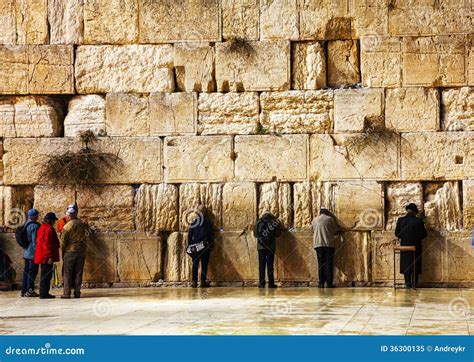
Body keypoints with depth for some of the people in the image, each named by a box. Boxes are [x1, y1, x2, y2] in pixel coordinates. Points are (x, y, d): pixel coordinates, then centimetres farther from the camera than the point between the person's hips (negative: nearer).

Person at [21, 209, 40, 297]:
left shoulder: (25, 225, 12)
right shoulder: (35, 226, -16)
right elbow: (35, 241, -18)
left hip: (26, 253, 9)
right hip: (33, 253, -9)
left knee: (26, 271, 13)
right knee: (32, 272, -4)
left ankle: (24, 290, 16)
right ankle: (30, 291, -3)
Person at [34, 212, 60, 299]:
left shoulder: (41, 227, 16)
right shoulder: (49, 229, -17)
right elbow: (48, 244, -22)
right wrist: (50, 256, -22)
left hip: (42, 256, 10)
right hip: (47, 256, -10)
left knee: (44, 275, 16)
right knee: (46, 275, -6)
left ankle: (43, 293, 20)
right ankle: (44, 293, -6)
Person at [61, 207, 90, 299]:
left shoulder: (66, 227, -10)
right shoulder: (83, 224, 1)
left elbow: (63, 241, -7)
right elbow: (87, 234, 10)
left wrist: (63, 250, 7)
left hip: (70, 251, -3)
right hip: (82, 250, 3)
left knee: (67, 273, 3)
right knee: (78, 272, 8)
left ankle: (67, 293, -2)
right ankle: (77, 292, 7)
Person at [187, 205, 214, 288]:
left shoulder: (193, 223, 2)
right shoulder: (207, 222, -3)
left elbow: (189, 236, 4)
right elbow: (211, 235, 0)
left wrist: (190, 246, 10)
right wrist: (211, 245, 8)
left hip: (195, 247, 2)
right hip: (205, 247, -2)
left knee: (195, 265, 7)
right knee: (204, 265, 3)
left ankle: (194, 282, 3)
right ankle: (203, 282, 0)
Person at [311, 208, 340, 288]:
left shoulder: (314, 220, 9)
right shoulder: (330, 219, 2)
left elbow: (312, 230, 20)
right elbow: (336, 231, 6)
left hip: (318, 244, 2)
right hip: (329, 244, -2)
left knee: (321, 264, 4)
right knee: (329, 264, 0)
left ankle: (321, 283, -1)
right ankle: (329, 283, -4)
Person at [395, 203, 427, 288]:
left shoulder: (400, 220, -7)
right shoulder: (418, 221, -14)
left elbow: (397, 233, -1)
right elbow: (423, 234, -10)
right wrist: (416, 238, 9)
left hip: (404, 246, 2)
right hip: (415, 246, -2)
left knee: (405, 264, 11)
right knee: (415, 264, 8)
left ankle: (407, 283, 12)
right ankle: (414, 283, 9)